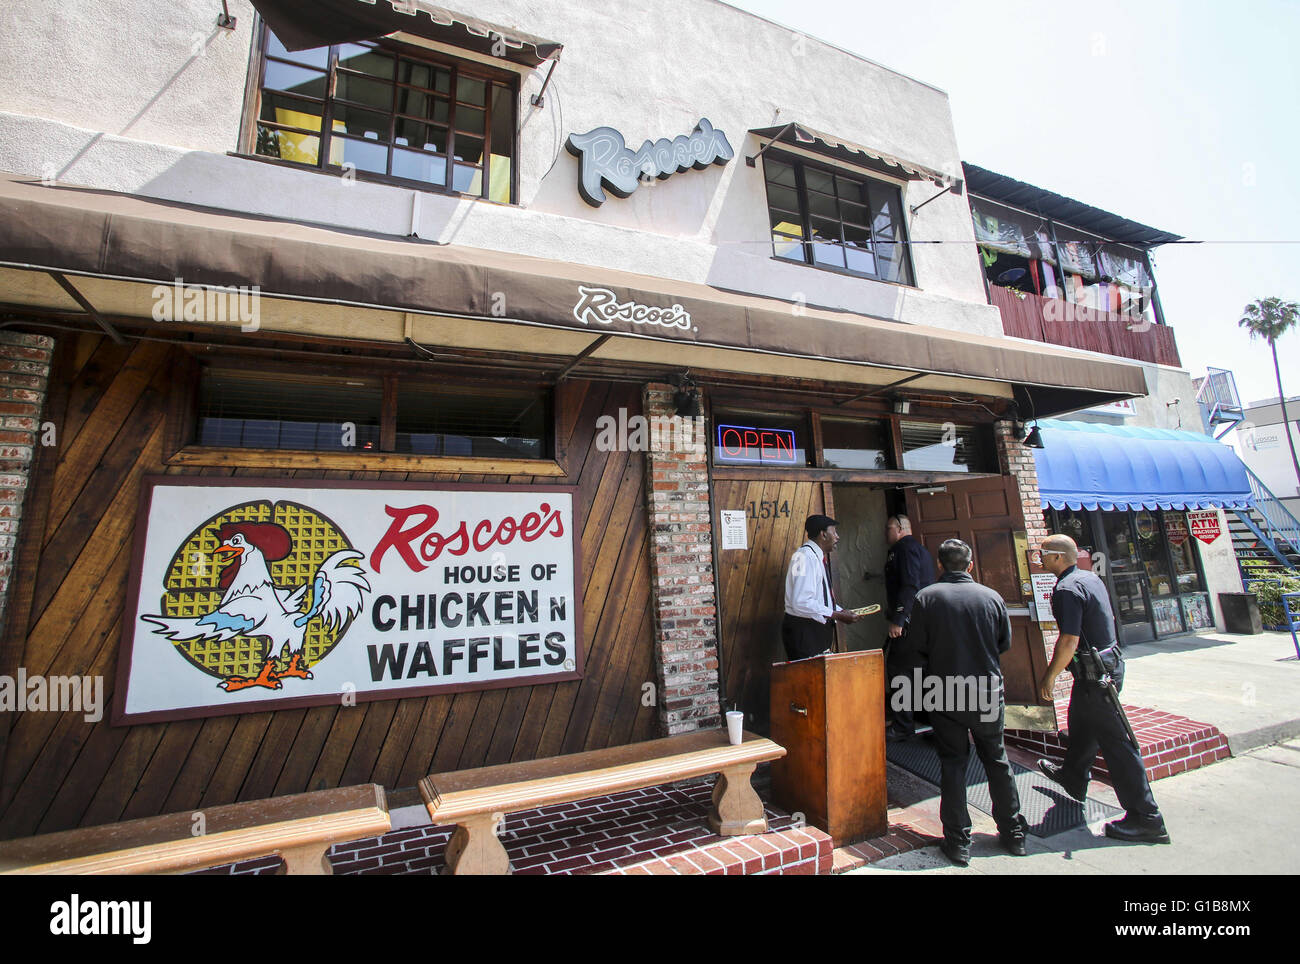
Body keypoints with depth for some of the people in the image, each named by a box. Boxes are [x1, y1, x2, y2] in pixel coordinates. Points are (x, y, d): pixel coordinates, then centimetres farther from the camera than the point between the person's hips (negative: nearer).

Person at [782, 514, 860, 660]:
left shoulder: (820, 557, 14)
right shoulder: (805, 556, -19)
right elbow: (802, 603, -27)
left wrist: (841, 611, 7)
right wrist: (837, 615, -19)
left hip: (819, 630, 10)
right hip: (803, 631, -10)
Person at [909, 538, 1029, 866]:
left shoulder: (926, 597, -12)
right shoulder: (992, 597, -6)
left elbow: (917, 647, -9)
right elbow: (1005, 643, 7)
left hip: (945, 694, -2)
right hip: (988, 692, 2)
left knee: (952, 763, 9)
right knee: (996, 760, 19)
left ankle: (958, 841, 14)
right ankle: (1013, 833, 32)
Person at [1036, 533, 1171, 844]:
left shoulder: (1067, 589, -23)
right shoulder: (1092, 578, 8)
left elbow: (1069, 641, -25)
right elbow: (1108, 619, 20)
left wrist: (1049, 677, -15)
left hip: (1093, 673, -11)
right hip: (1111, 662, 11)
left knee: (1115, 742, -3)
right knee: (1082, 725, 25)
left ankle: (1145, 819, 6)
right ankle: (1073, 778, 43)